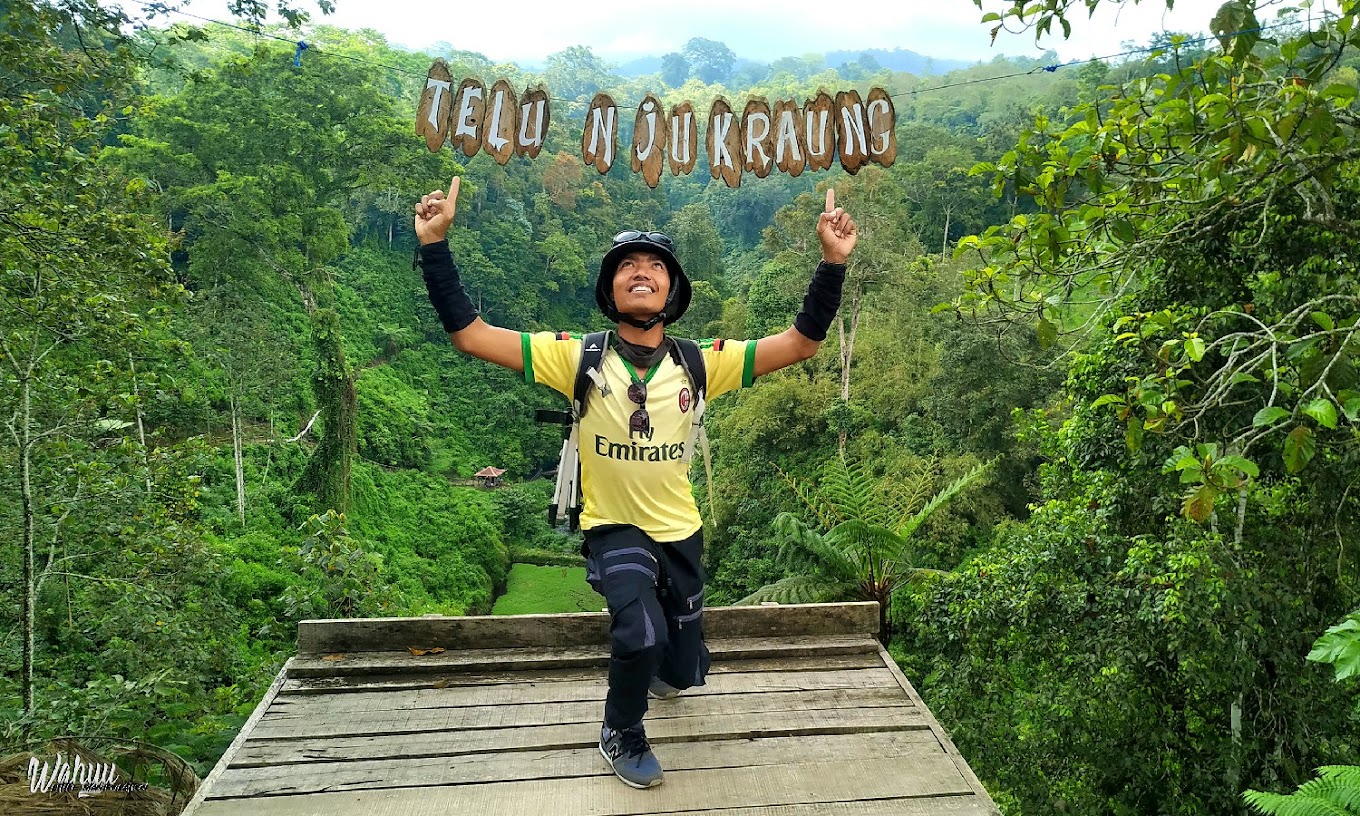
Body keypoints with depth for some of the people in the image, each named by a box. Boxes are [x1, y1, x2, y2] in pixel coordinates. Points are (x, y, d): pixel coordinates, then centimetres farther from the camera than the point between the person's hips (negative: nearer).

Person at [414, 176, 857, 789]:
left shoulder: (700, 363, -12)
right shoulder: (579, 358, -16)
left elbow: (801, 342, -14)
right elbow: (470, 334, -19)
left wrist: (833, 260, -24)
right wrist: (433, 243, -27)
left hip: (680, 532, 3)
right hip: (612, 531, -3)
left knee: (682, 671, 15)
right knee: (641, 633, -28)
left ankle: (648, 668, 56)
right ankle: (620, 734, 6)